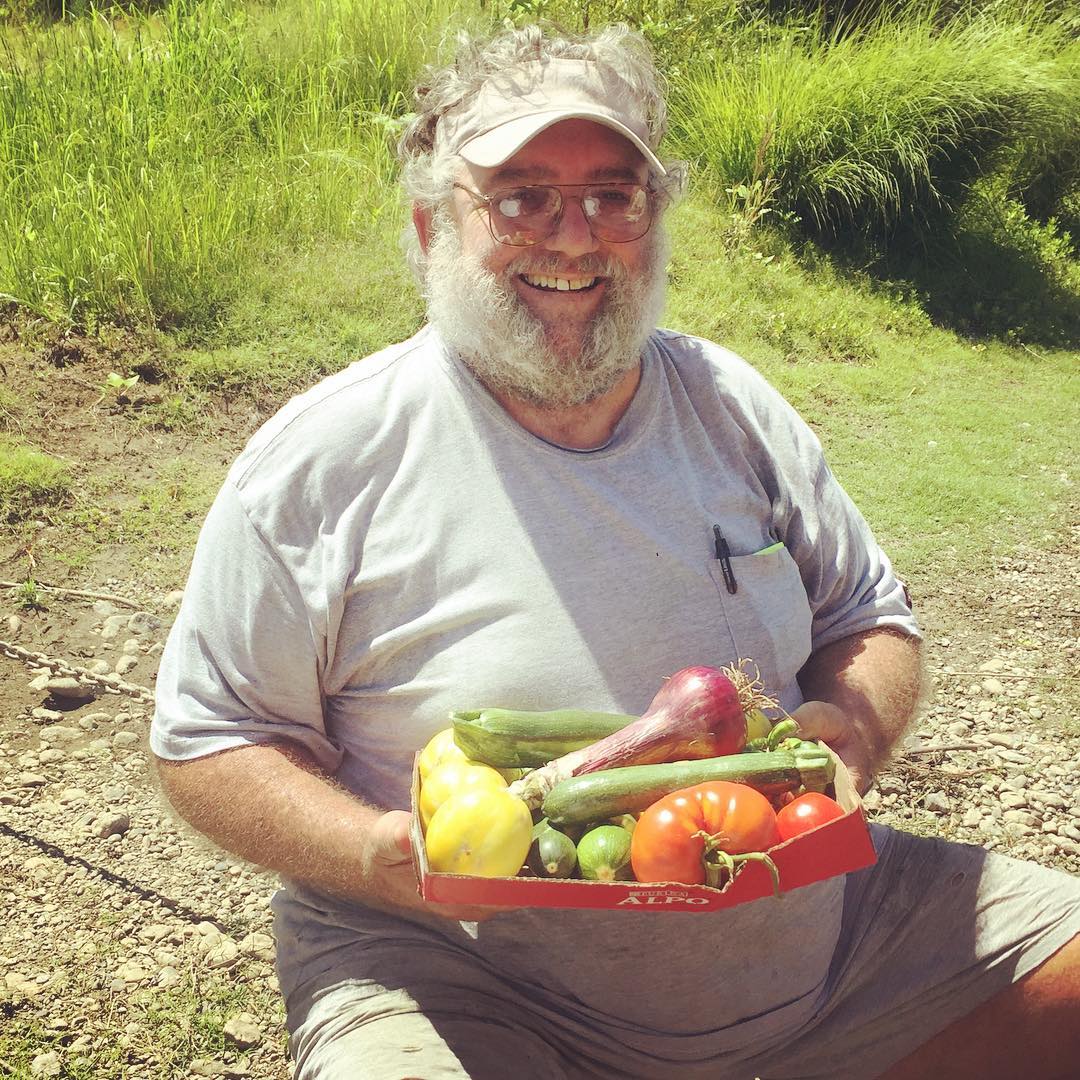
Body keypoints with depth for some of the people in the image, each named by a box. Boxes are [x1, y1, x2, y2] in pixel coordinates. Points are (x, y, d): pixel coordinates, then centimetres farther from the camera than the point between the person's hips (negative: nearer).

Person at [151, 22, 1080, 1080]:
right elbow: (211, 737, -5)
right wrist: (382, 857, -23)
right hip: (455, 972, -4)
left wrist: (855, 727, -10)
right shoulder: (324, 459, -10)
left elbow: (871, 621, 12)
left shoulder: (732, 407, 3)